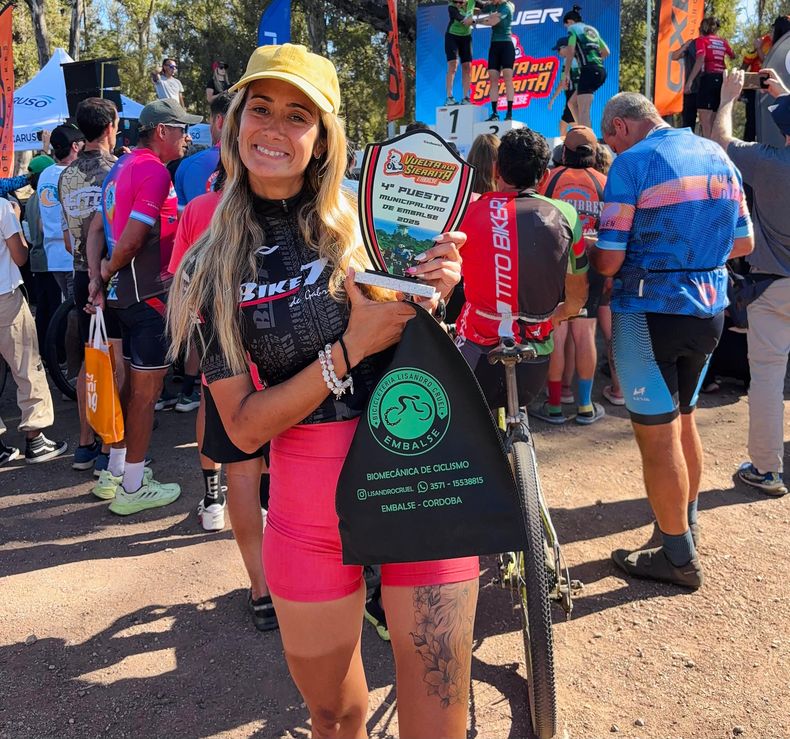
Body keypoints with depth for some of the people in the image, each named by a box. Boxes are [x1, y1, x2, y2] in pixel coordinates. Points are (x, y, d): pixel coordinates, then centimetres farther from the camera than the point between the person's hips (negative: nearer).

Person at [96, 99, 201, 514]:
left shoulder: (123, 166, 15)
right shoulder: (154, 171, -14)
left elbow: (102, 225, 15)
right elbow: (133, 236, -21)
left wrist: (104, 272, 11)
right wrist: (111, 269, -6)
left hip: (124, 293, 9)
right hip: (150, 293, -9)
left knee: (134, 382, 18)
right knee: (147, 388, -1)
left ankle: (118, 467, 29)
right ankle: (132, 488, 8)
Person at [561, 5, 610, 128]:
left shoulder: (573, 28, 5)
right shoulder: (592, 29, 25)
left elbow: (571, 51, -10)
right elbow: (606, 51, 27)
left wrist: (566, 73, -9)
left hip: (589, 71, -8)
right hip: (600, 71, 8)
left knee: (583, 112, -16)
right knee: (572, 103, 20)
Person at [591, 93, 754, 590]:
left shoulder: (633, 163, -11)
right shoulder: (717, 155, 10)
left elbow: (608, 262, -16)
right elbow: (743, 242, 13)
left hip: (652, 311, -7)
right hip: (709, 308, 8)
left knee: (657, 434, 3)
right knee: (683, 418, 22)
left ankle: (679, 558, 13)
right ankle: (686, 524, 38)